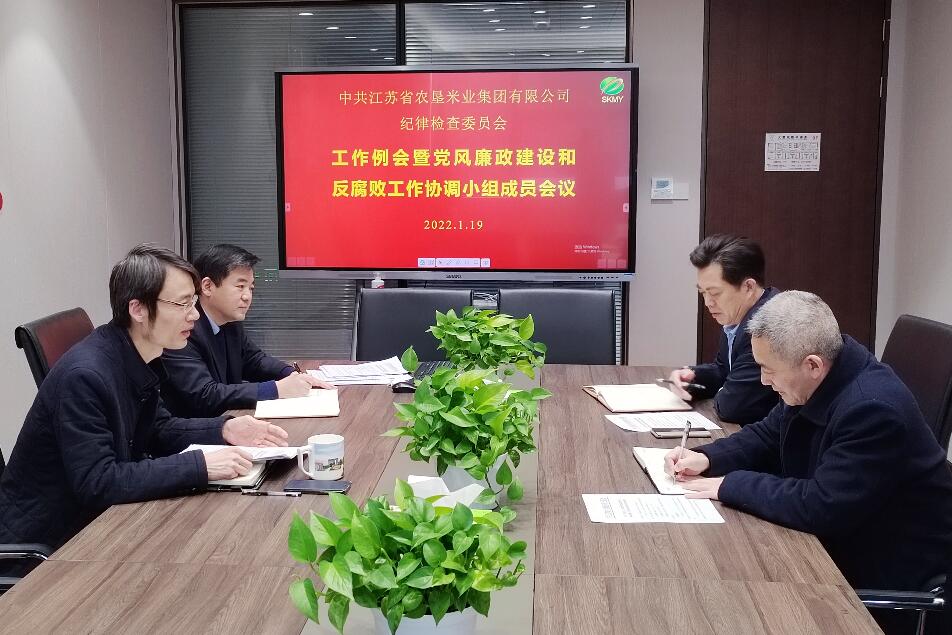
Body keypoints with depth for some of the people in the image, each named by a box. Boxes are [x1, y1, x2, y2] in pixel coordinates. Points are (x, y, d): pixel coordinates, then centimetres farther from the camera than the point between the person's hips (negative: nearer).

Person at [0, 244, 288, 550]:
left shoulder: (141, 358, -2)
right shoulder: (84, 375, -27)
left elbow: (158, 430, 12)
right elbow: (96, 483, -29)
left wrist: (224, 430, -4)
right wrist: (200, 465, -31)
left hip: (93, 516, 8)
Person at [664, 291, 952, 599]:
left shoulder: (874, 410, -31)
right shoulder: (813, 384, -5)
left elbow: (819, 507, -33)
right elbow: (767, 436, 11)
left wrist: (732, 485, -22)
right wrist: (706, 458, -6)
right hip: (842, 541, 7)